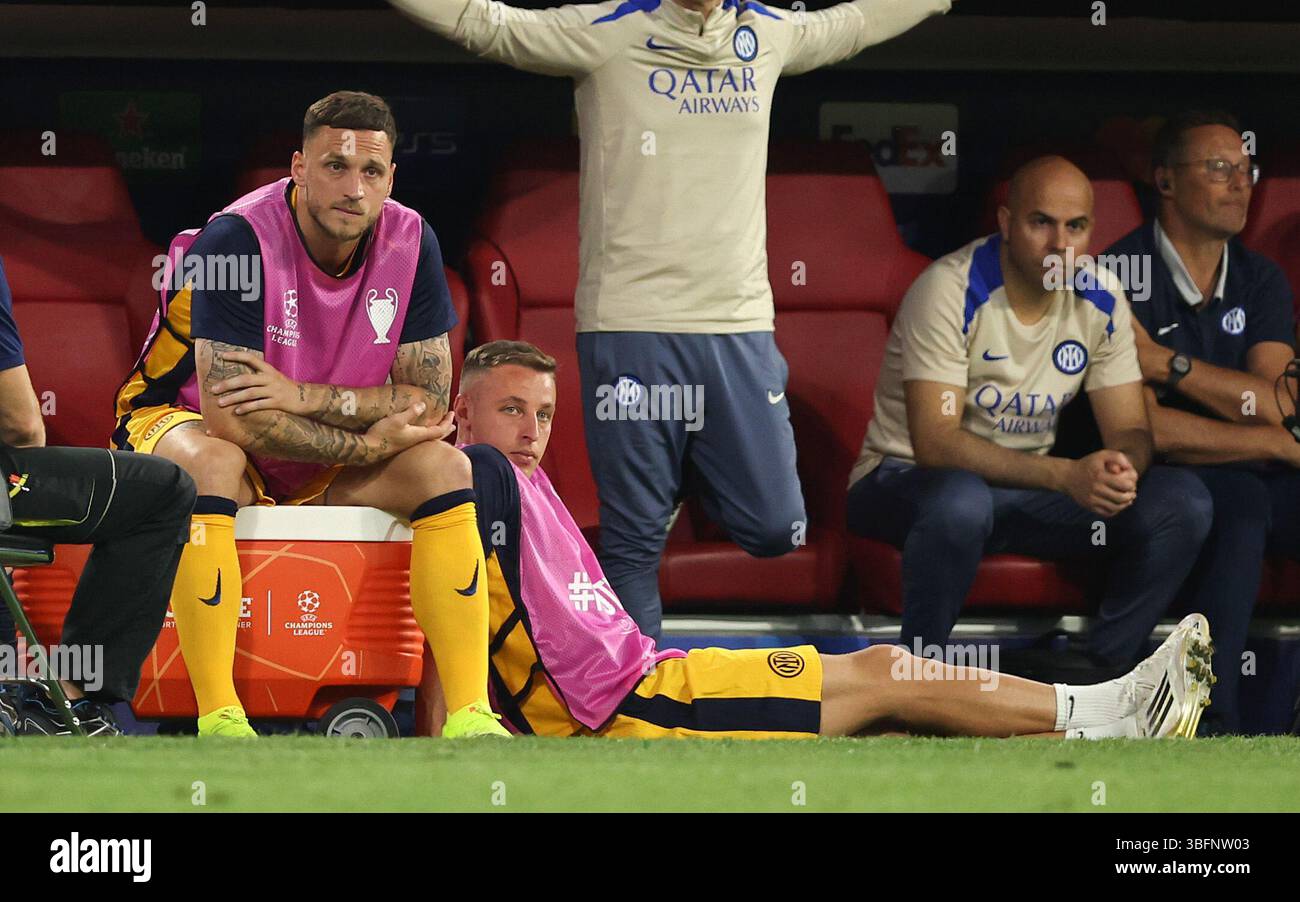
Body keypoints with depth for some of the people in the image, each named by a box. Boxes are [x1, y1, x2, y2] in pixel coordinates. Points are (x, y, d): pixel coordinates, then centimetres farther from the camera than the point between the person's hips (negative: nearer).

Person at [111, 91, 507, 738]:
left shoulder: (410, 243, -10)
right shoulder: (238, 240, -26)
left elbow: (428, 402, -12)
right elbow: (229, 416, -32)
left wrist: (304, 396, -28)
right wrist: (370, 442, -26)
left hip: (327, 465, 5)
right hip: (181, 421, -5)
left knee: (446, 467, -17)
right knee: (208, 463, -38)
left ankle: (469, 715, -22)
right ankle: (218, 719, -40)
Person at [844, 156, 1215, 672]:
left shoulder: (1101, 298, -2)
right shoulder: (952, 290, -21)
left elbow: (1129, 429, 1)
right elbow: (934, 442, -27)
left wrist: (1122, 467, -27)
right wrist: (1066, 475, -37)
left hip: (1024, 489, 6)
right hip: (906, 481, -6)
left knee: (1183, 503, -14)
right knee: (960, 500, -43)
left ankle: (1102, 675, -4)